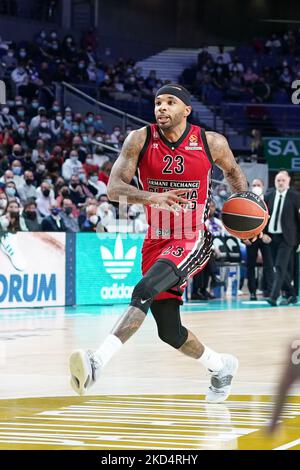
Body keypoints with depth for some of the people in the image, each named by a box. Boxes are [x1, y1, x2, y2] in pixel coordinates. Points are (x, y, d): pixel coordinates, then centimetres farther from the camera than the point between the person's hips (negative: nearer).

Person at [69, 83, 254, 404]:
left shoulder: (211, 142, -4)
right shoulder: (139, 140, -5)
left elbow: (233, 172, 18)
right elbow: (114, 188, -13)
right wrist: (152, 197, -31)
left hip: (193, 241, -4)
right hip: (156, 241, 4)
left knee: (145, 290, -31)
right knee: (169, 332, 9)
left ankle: (98, 362, -43)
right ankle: (221, 367, 37)